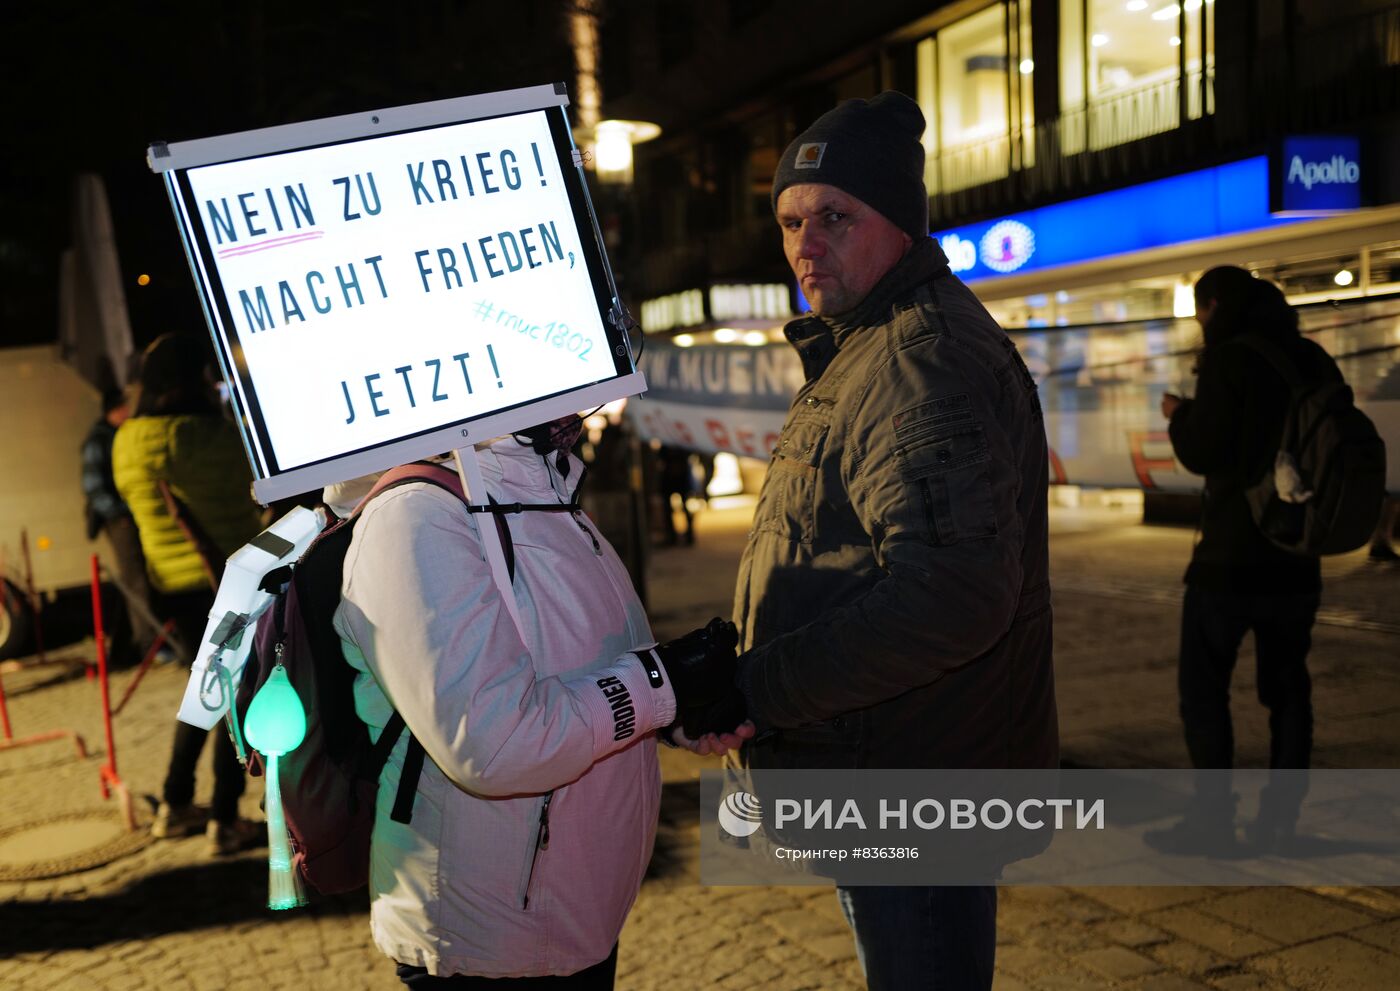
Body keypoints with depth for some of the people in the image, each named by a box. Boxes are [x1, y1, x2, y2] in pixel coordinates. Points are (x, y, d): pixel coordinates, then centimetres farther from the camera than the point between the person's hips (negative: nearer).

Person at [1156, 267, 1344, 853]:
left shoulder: (1229, 359, -12)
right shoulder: (1314, 361, 10)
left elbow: (1202, 453, -14)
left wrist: (1180, 417, 5)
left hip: (1231, 552, -7)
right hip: (1297, 553, 7)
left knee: (1203, 685, 1)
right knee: (1286, 684, 13)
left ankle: (1212, 821, 0)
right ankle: (1280, 817, 16)